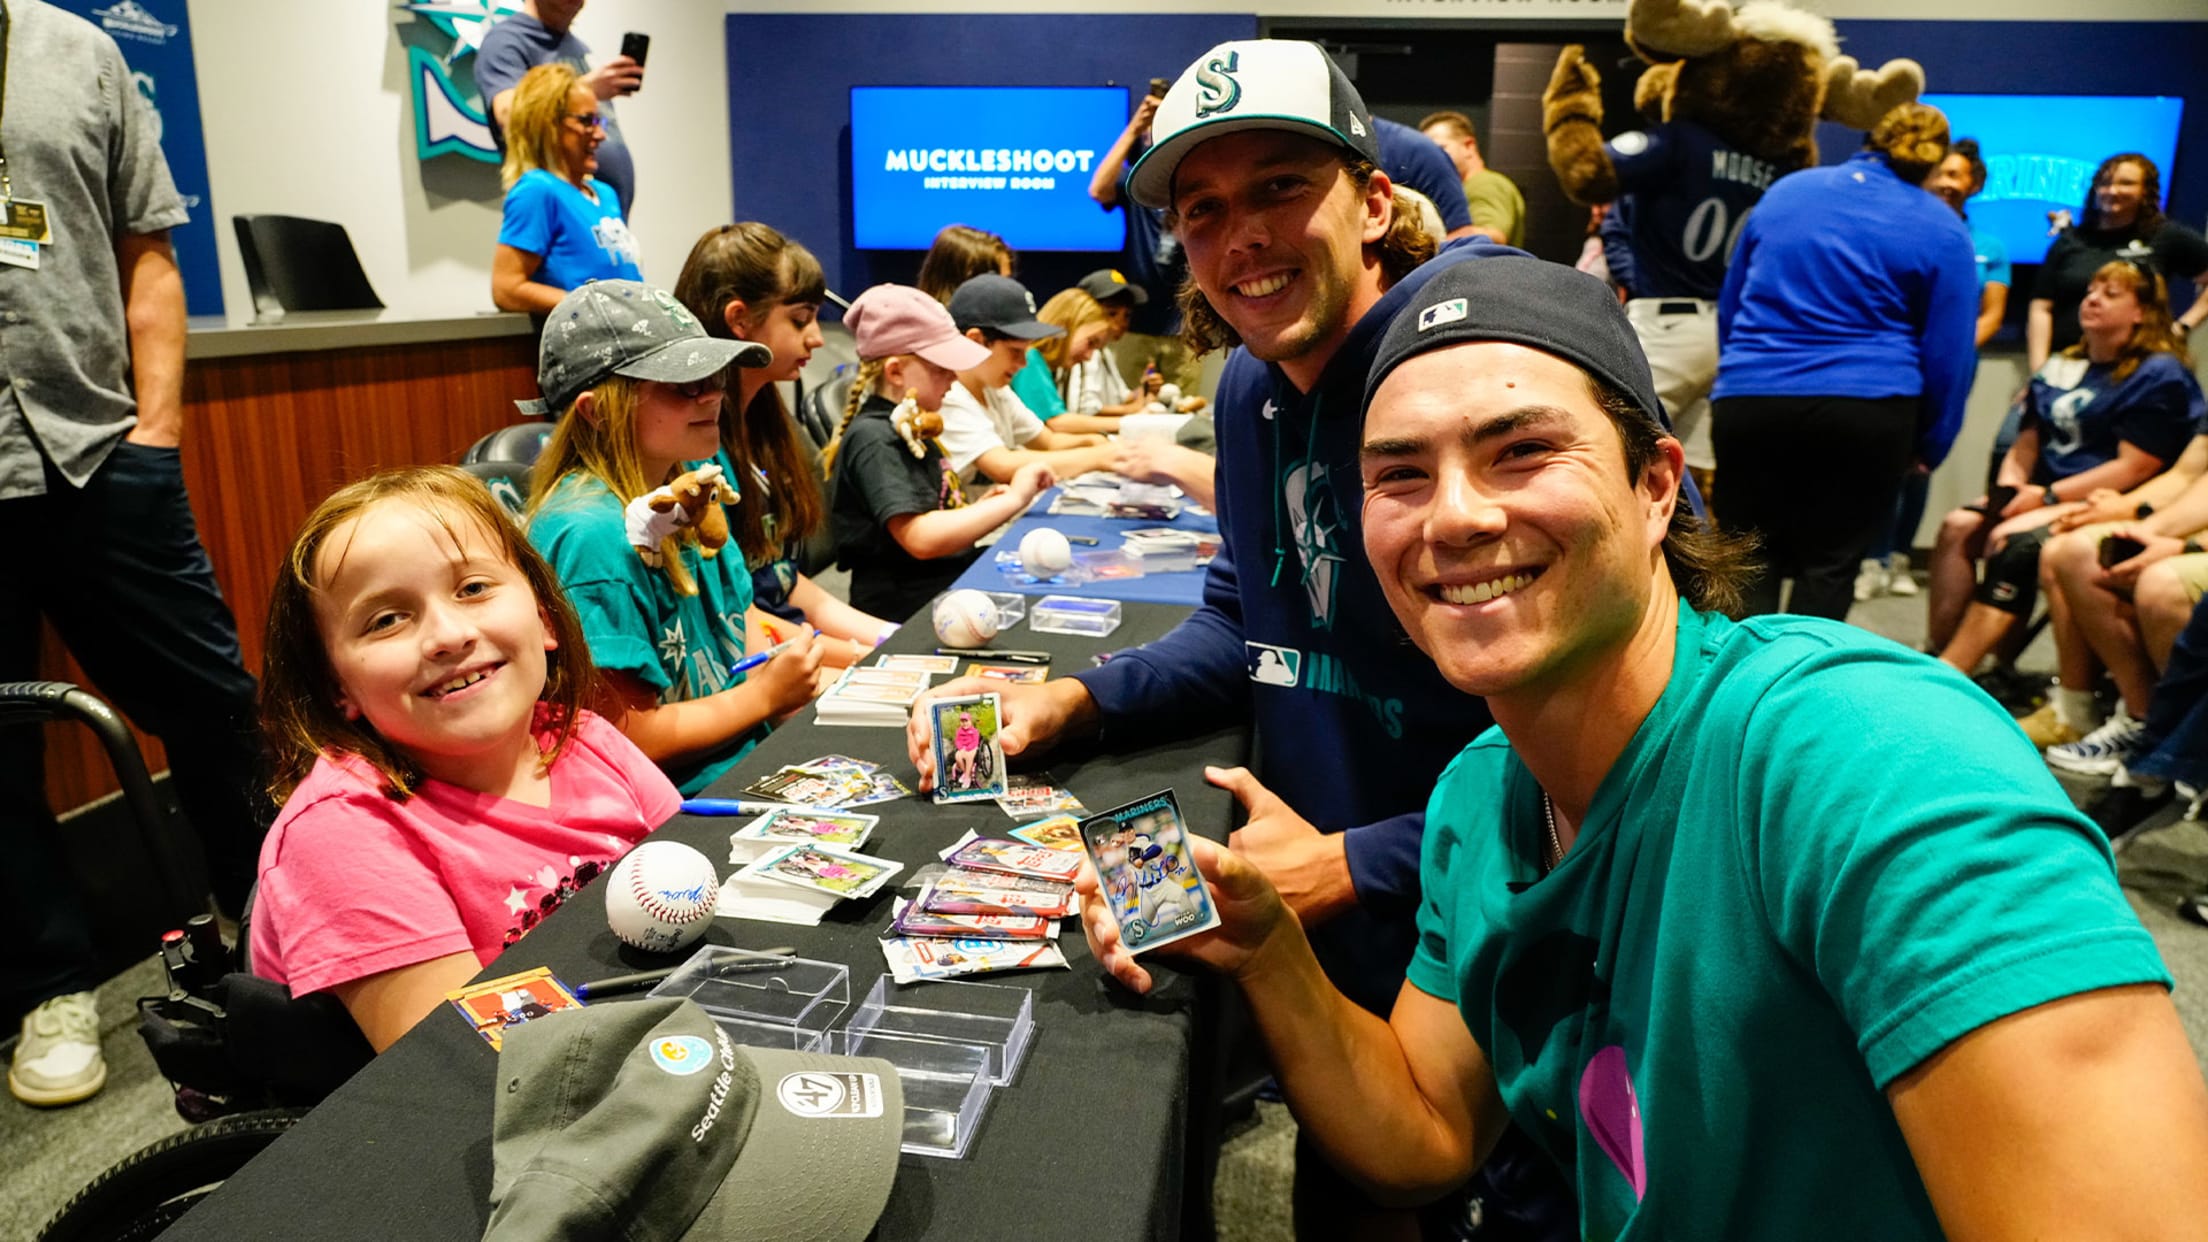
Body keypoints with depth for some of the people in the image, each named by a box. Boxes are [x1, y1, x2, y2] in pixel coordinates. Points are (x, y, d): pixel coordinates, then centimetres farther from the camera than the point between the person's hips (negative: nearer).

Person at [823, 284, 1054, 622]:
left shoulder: (910, 428, 15)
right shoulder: (873, 439, -14)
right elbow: (921, 538, -27)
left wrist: (977, 510, 3)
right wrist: (1013, 499, -21)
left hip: (950, 585, 9)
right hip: (903, 610, -9)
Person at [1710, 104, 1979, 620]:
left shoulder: (1784, 191, 15)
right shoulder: (1941, 230, 5)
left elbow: (1729, 306, 22)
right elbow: (1949, 354, 4)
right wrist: (1929, 444, 14)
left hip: (1748, 401, 2)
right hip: (1865, 414, -2)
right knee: (1830, 566, 6)